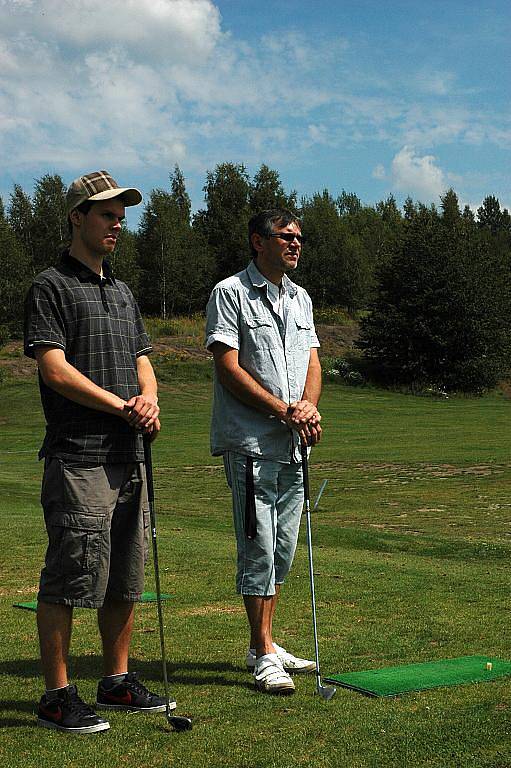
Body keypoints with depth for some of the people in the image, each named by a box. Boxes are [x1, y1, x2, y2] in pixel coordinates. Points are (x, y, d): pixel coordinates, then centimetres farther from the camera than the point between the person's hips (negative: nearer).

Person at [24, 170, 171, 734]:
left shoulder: (122, 292, 21)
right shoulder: (52, 287, -4)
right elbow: (55, 369, -13)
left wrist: (149, 397, -3)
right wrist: (124, 407, -13)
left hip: (129, 456, 8)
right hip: (78, 459, -8)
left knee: (126, 577, 12)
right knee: (68, 578, -4)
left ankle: (117, 681, 24)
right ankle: (57, 697, 5)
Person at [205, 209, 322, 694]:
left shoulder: (301, 299, 17)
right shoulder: (230, 293, -6)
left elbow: (311, 359, 13)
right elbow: (229, 367, -12)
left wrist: (309, 405, -8)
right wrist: (284, 411, -16)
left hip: (292, 444, 7)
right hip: (248, 441, -7)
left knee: (283, 548, 11)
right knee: (259, 547, -6)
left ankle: (265, 646, 22)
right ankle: (263, 655, 1)